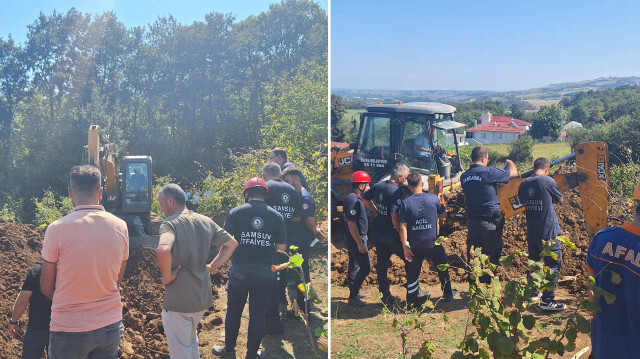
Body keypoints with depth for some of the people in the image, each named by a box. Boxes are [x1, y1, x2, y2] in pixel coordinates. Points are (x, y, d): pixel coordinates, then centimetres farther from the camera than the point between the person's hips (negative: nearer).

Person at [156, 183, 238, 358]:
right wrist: (212, 267, 9)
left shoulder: (170, 223, -17)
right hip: (203, 297, 7)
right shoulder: (206, 221, 4)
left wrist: (167, 277, -21)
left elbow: (163, 250, -36)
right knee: (191, 341, 28)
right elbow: (232, 243, 12)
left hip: (178, 300, -7)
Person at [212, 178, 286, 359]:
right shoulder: (276, 216, -2)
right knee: (258, 314, 11)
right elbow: (281, 247, 1)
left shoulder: (236, 212, -6)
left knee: (233, 311, 16)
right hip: (264, 273, 1)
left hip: (239, 271, -1)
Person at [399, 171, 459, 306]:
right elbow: (443, 214, 10)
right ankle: (448, 294, 30)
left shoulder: (405, 203, -9)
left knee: (412, 272, 11)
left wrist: (405, 246, -6)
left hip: (414, 245, 0)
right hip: (432, 243, 1)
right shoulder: (433, 198, -7)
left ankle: (411, 298, 16)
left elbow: (403, 227, -11)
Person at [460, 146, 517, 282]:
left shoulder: (464, 176, 4)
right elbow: (514, 173, -3)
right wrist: (510, 163, 18)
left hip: (472, 222, 6)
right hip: (490, 222, -6)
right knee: (491, 257, 6)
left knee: (473, 257, 14)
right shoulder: (488, 172, -15)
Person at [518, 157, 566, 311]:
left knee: (533, 263, 21)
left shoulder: (523, 184, 4)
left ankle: (532, 292, 32)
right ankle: (547, 300, -3)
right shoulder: (548, 181, -12)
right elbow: (560, 200, 3)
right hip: (548, 232, -6)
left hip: (531, 232, 6)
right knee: (553, 264, 0)